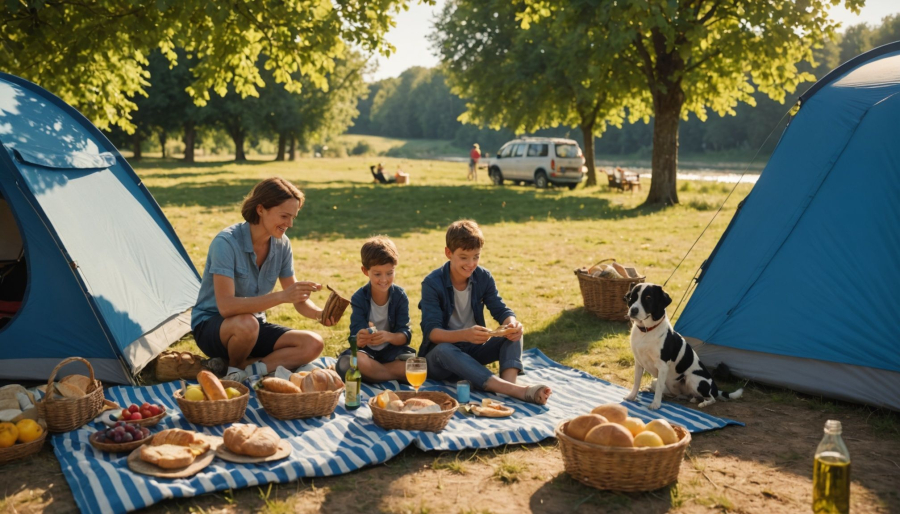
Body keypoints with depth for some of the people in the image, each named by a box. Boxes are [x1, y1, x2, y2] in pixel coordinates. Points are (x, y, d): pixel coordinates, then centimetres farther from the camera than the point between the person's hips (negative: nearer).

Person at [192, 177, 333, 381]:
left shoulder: (282, 245, -4)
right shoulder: (226, 242, -24)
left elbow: (298, 300, 2)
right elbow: (226, 306, -33)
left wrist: (319, 314, -21)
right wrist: (281, 296, -40)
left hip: (255, 326, 6)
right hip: (211, 327, -6)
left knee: (313, 344, -14)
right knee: (246, 323, -40)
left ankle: (242, 368, -18)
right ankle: (234, 367, -8)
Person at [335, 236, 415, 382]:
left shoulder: (400, 296, -4)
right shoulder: (359, 298, -7)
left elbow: (405, 335, -9)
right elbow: (356, 336, -14)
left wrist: (388, 336, -32)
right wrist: (360, 339, -40)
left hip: (392, 350, 0)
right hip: (366, 351, 0)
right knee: (345, 363, -35)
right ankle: (397, 376, -21)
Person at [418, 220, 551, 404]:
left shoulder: (484, 277, -2)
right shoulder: (432, 283, -17)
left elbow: (500, 310, -3)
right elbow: (431, 332, -25)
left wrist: (512, 323, -30)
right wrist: (464, 335, -45)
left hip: (472, 350, 5)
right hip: (439, 354, -5)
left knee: (514, 335, -14)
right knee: (444, 350, -39)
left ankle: (509, 382, -43)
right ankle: (515, 390, -53)